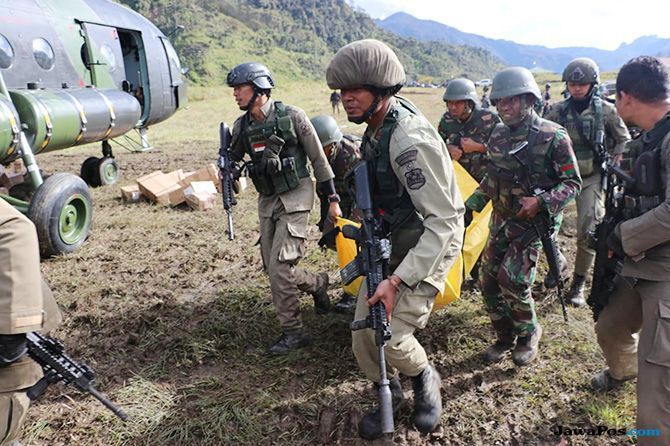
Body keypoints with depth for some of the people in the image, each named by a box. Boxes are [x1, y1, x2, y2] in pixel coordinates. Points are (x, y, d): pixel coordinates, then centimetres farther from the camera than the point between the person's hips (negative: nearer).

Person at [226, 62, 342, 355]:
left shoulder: (291, 116, -11)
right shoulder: (241, 126, 4)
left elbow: (318, 159, -6)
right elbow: (232, 159, 16)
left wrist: (332, 199, -5)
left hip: (295, 198, -6)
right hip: (267, 201, 6)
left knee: (279, 267, -14)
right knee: (273, 269, 8)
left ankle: (293, 333, 6)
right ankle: (317, 284, 35)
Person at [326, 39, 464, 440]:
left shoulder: (411, 140, -28)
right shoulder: (376, 127, 0)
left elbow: (444, 220, -29)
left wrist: (397, 281, -32)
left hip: (431, 241, -7)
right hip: (391, 238, 8)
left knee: (389, 336, -13)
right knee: (364, 332, 4)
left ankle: (426, 379, 21)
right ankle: (390, 393, 31)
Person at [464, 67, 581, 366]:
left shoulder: (553, 136, -13)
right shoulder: (498, 135, 5)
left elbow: (573, 183, -10)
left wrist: (541, 202, -25)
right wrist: (471, 204, 11)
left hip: (532, 221, -6)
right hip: (500, 219, 6)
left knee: (512, 281, -14)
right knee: (488, 280, 6)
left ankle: (529, 333, 15)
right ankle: (505, 337, 26)